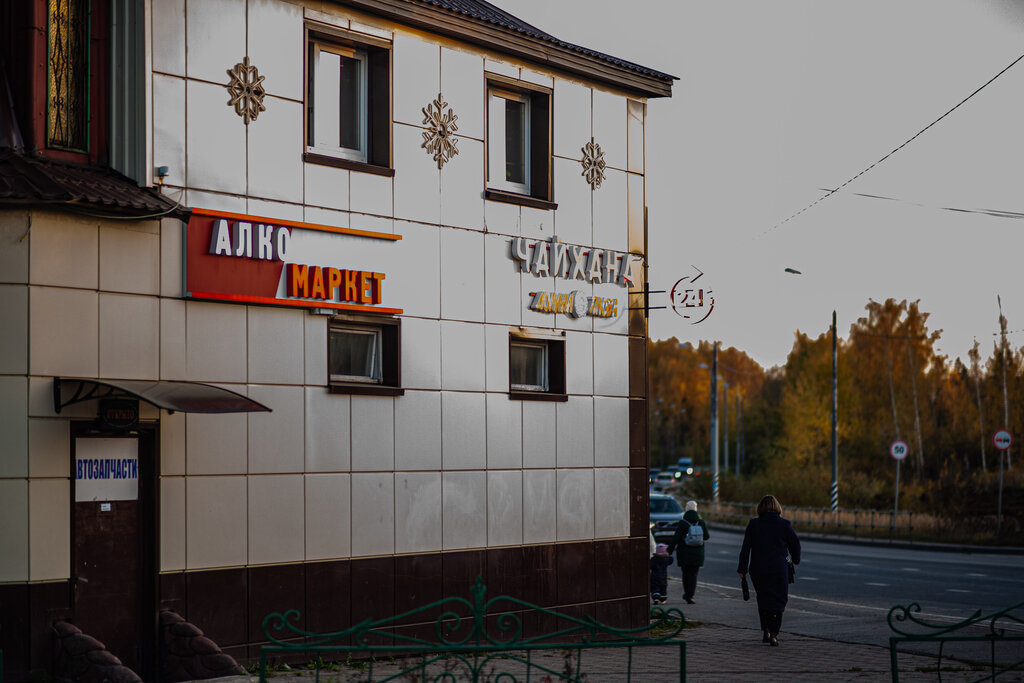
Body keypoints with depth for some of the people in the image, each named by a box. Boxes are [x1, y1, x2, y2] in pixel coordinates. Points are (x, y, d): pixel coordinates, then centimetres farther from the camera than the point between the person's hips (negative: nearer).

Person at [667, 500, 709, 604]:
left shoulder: (682, 524, -9)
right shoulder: (701, 523, -2)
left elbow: (675, 539, -12)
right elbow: (706, 536, 9)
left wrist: (670, 551, -8)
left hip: (684, 554, -1)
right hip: (698, 555, 1)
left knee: (686, 574, 15)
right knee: (693, 575, 4)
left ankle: (687, 593, 23)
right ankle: (690, 596, -7)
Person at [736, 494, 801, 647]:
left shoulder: (753, 524, -1)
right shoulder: (784, 524, -3)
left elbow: (745, 548, -2)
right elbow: (795, 544, 6)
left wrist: (742, 569, 3)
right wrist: (796, 560, 26)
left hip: (758, 570, 2)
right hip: (778, 570, -2)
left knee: (763, 599, 18)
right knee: (778, 600, 6)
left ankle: (765, 630, 11)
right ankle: (774, 634, -3)